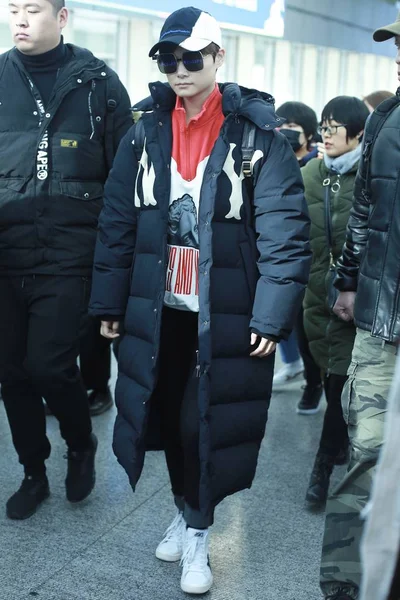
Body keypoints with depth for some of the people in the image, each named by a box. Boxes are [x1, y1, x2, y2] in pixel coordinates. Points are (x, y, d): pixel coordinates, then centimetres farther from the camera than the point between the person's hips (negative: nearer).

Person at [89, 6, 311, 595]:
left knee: (204, 422, 2)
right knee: (168, 415, 14)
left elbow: (285, 230, -12)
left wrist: (273, 315, -18)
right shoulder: (146, 129, 3)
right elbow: (117, 220, 5)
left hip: (223, 315, -3)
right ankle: (184, 508, 38)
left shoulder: (257, 135, -8)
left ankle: (198, 530, 26)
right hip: (156, 307, 4)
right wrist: (110, 302, 4)